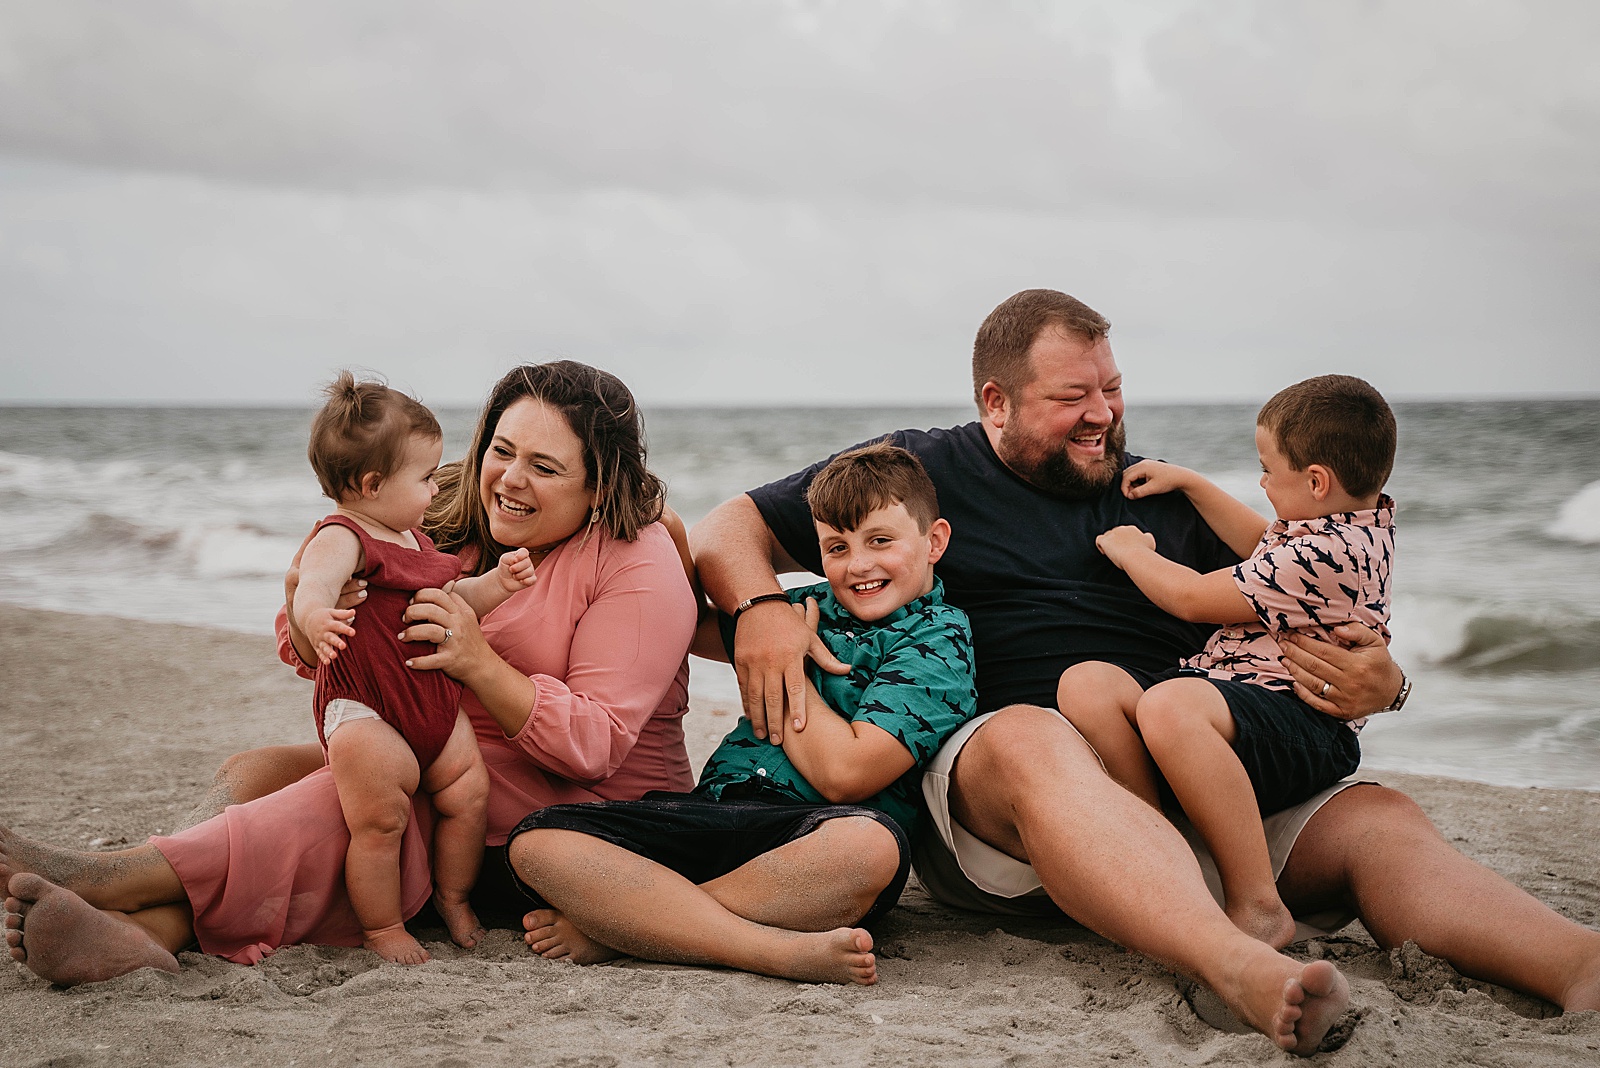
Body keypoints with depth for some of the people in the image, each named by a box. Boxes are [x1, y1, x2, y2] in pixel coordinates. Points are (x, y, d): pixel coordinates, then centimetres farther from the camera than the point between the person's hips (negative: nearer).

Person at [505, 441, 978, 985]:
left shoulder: (939, 640, 3)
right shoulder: (811, 608, 20)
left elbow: (844, 773, -9)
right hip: (713, 812, 5)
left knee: (869, 841, -42)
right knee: (538, 841, -18)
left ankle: (609, 925, -29)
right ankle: (781, 951, -32)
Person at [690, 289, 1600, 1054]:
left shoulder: (1167, 502, 23)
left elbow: (1297, 635, 20)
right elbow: (726, 532, 13)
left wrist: (1379, 682, -5)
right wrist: (758, 609, -11)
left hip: (1186, 793, 4)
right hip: (977, 783, -4)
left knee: (1379, 819, -20)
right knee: (1030, 740, -39)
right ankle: (1243, 970, -63)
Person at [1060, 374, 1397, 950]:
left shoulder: (1324, 556, -16)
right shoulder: (1356, 524, 18)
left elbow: (1192, 599, -9)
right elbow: (1261, 544, 41)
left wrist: (1132, 551, 9)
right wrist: (1188, 482, 37)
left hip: (1299, 728, -10)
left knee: (1168, 705, -42)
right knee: (1086, 682, -12)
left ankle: (1258, 907, -31)